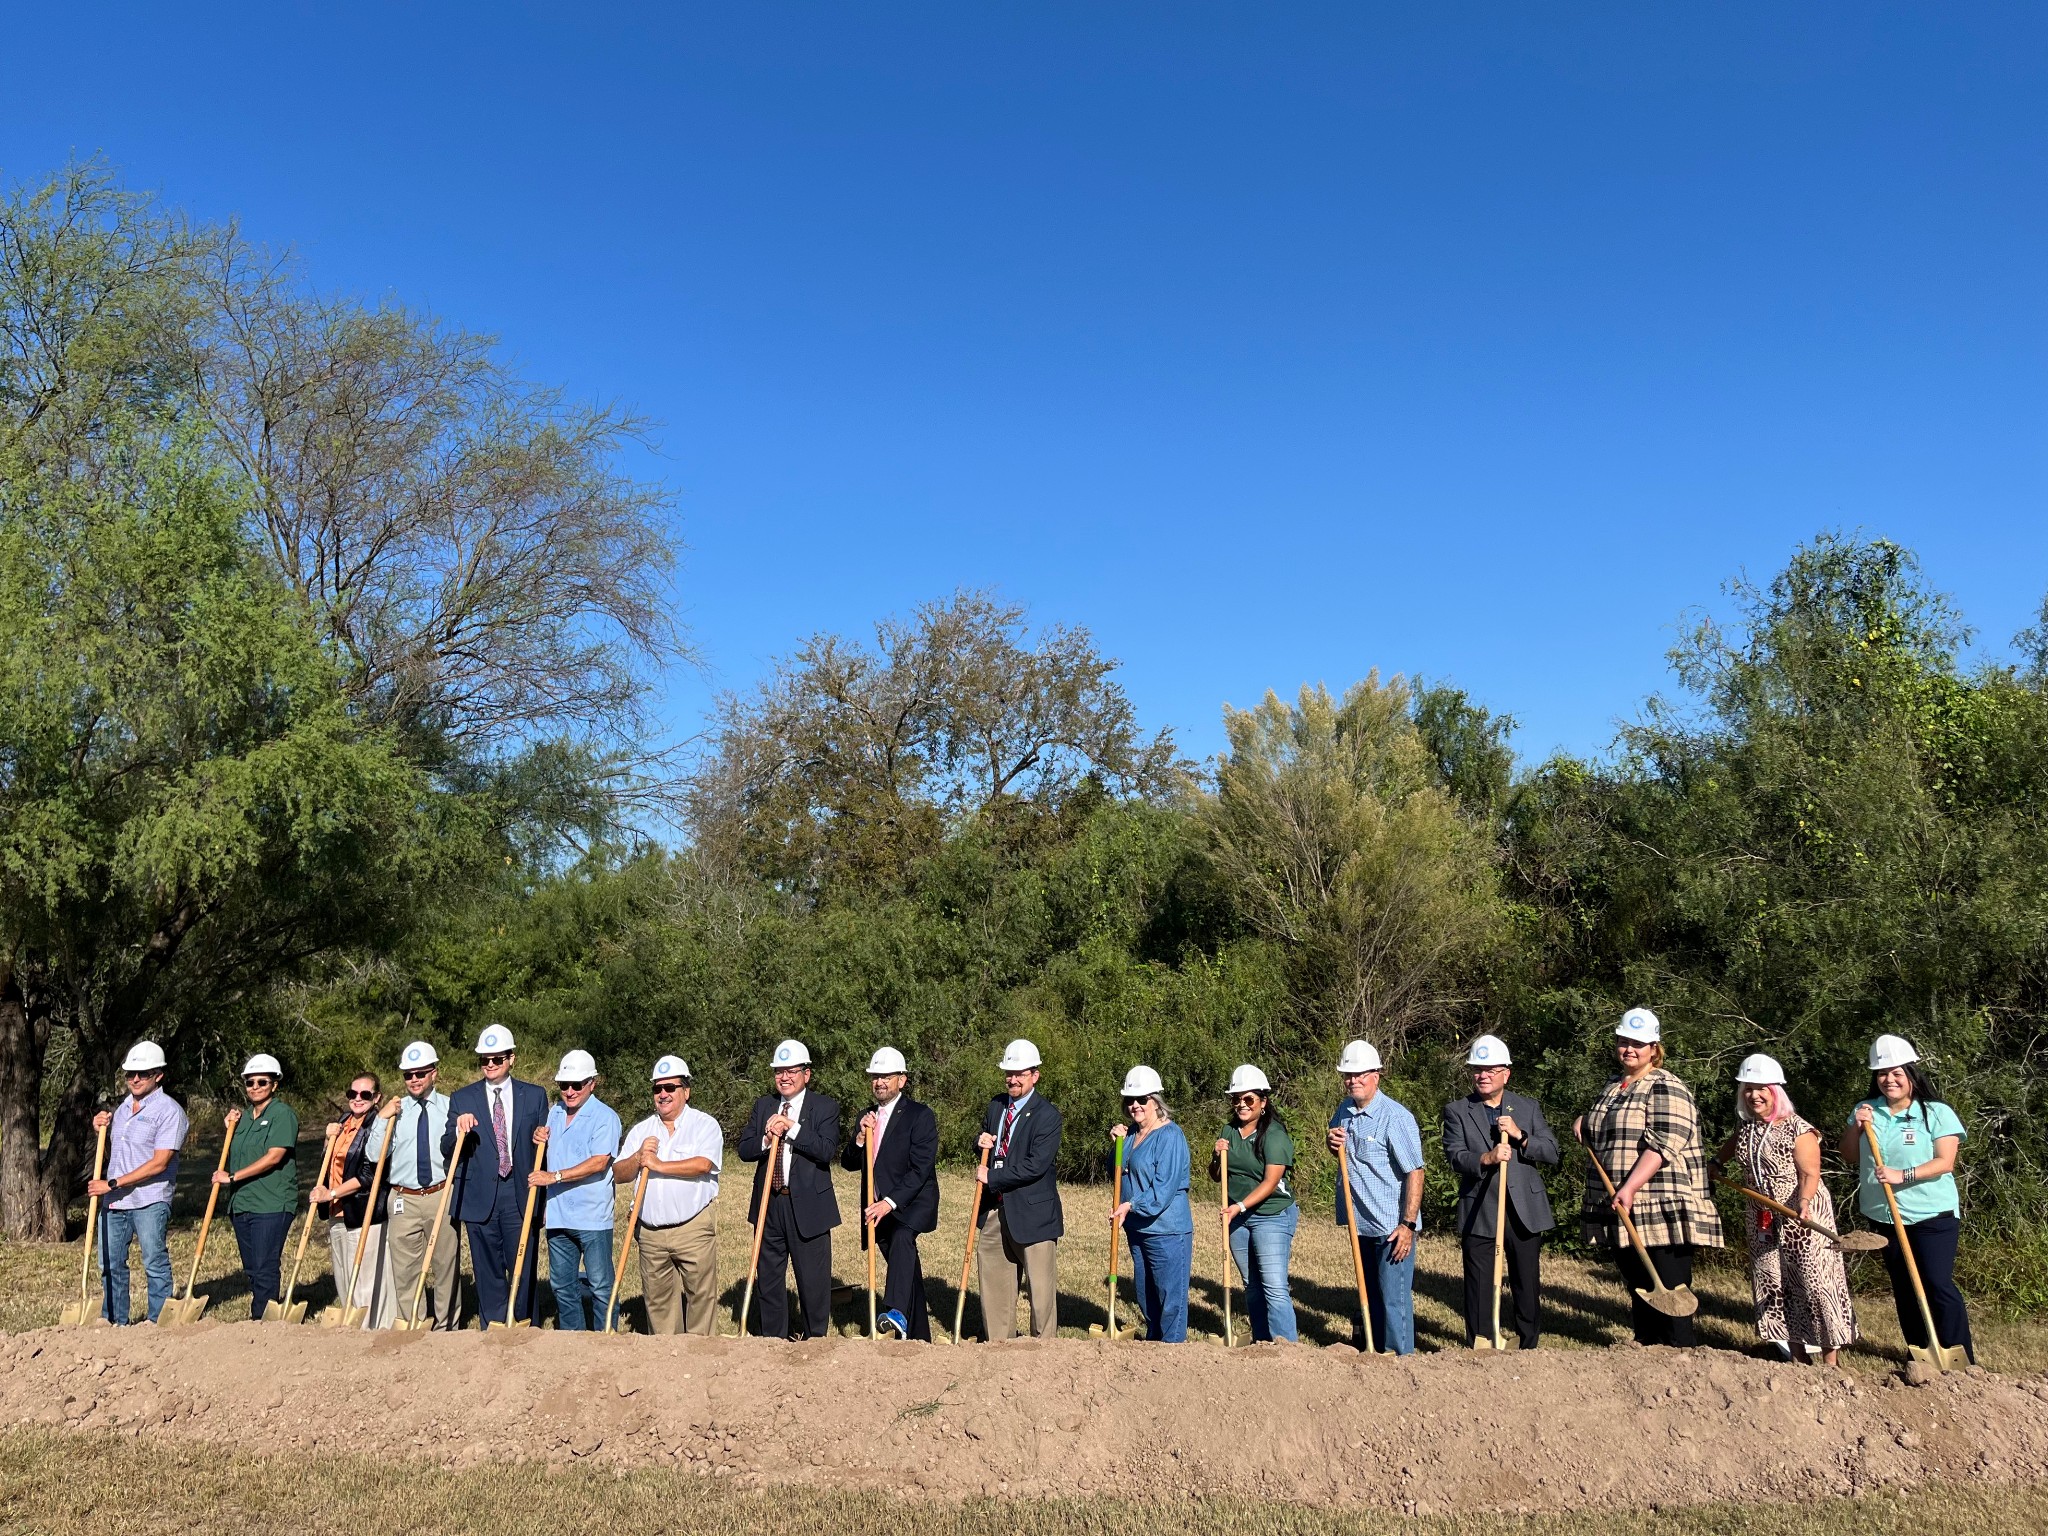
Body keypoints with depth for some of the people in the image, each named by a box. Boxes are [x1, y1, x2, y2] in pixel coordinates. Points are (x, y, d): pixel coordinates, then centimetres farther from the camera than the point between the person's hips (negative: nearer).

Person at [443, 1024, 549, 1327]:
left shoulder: (535, 1095, 8)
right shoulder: (461, 1099, 7)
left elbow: (544, 1146, 12)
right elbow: (446, 1150, 4)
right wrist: (458, 1130, -15)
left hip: (520, 1196, 0)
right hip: (480, 1198, 0)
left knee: (523, 1267, 2)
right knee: (488, 1271, 6)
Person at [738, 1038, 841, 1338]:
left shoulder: (825, 1106, -4)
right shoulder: (763, 1105, 9)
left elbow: (827, 1150, -19)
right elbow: (744, 1149, 2)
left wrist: (792, 1128, -22)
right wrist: (766, 1138, -18)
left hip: (808, 1206, -4)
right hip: (768, 1204, 5)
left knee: (813, 1278, 3)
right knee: (769, 1276, 15)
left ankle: (816, 1338, 18)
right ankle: (772, 1338, 29)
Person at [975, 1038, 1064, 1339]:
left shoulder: (1047, 1115, -14)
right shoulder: (996, 1105, 9)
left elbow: (1036, 1165, -21)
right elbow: (987, 1143, 22)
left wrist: (992, 1177, -16)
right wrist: (981, 1142, -2)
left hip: (1032, 1211, -7)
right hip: (996, 1208, 7)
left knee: (1040, 1286, 0)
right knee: (992, 1280, 14)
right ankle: (999, 1341, 27)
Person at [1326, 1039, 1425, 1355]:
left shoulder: (1395, 1117, -16)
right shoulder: (1343, 1112, 6)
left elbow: (1414, 1172, -18)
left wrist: (1408, 1225, -20)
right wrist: (1334, 1144, -2)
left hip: (1391, 1226, -7)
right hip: (1362, 1222, 7)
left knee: (1393, 1298, -3)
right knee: (1370, 1294, 18)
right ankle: (1374, 1350, 29)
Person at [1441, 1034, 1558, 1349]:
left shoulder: (1529, 1108, 10)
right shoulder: (1456, 1111, 3)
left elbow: (1552, 1153, 2)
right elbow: (1454, 1155, -9)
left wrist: (1521, 1136, -14)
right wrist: (1485, 1159, -27)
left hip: (1525, 1212, 2)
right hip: (1478, 1213, -2)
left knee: (1528, 1285, 10)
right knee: (1479, 1287, 1)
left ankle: (1530, 1348, 25)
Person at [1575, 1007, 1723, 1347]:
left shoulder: (1667, 1089, -9)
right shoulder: (1613, 1086, 17)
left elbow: (1661, 1145, -21)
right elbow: (1604, 1137, 34)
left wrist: (1630, 1188, -29)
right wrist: (1585, 1122, 12)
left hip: (1660, 1211, -8)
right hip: (1623, 1212, 8)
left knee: (1669, 1287, -5)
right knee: (1636, 1284, 14)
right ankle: (1644, 1343, 24)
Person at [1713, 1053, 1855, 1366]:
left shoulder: (1797, 1129, -14)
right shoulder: (1746, 1125, 6)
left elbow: (1810, 1173, -20)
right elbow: (1735, 1142, 30)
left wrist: (1804, 1201, -36)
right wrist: (1716, 1163, 25)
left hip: (1802, 1217, -7)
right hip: (1763, 1220, 7)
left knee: (1815, 1281, -7)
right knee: (1773, 1286, 7)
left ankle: (1830, 1360, 2)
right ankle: (1798, 1359, 16)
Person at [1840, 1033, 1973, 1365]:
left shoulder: (1938, 1113, -7)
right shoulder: (1866, 1111, 6)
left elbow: (1944, 1162, -15)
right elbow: (1848, 1156, 8)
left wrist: (1903, 1175, -27)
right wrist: (1856, 1127, -10)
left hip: (1933, 1216, -5)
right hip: (1885, 1217, 5)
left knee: (1937, 1284, -10)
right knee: (1903, 1288, 12)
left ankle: (1962, 1362, 0)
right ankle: (1919, 1354, 23)